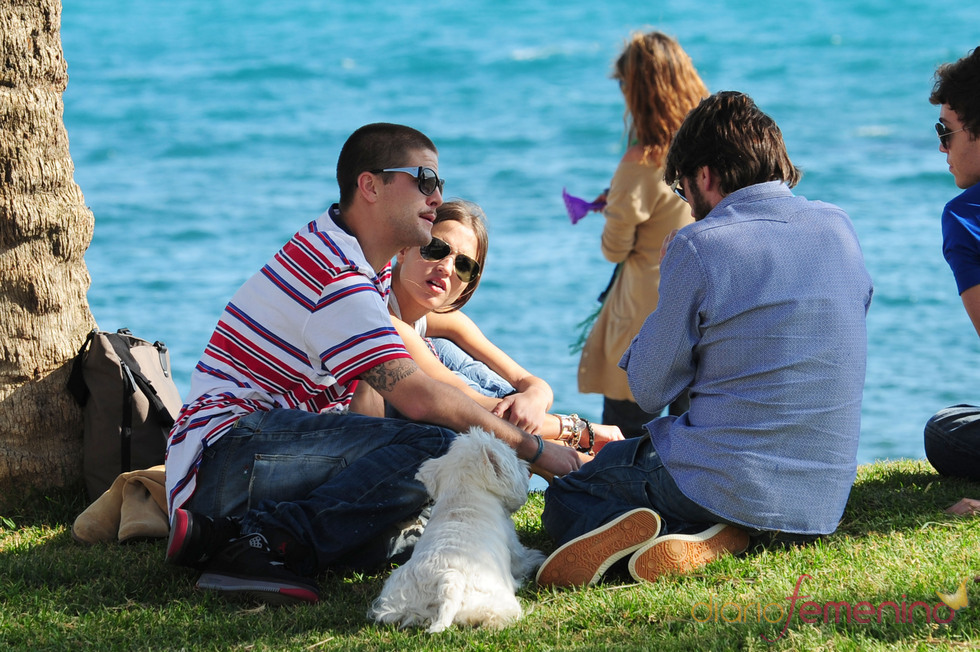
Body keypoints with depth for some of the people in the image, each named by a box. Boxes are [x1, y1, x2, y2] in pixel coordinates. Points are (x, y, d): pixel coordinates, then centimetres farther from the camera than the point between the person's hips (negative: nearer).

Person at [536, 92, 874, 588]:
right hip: (824, 506, 5)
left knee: (564, 497, 20)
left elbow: (649, 391, -3)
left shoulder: (699, 245, -12)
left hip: (724, 484, -5)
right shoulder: (839, 229, 5)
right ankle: (718, 536, -1)